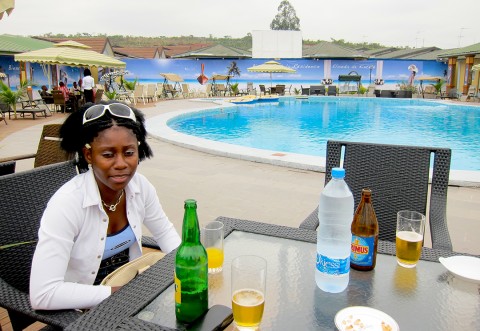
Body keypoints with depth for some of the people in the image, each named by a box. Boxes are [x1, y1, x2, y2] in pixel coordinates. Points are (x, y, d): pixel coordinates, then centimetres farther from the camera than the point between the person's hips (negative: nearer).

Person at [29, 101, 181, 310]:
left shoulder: (140, 185, -11)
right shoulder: (66, 204, -27)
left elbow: (165, 231, 6)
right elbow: (42, 294, -30)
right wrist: (117, 292, -25)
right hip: (83, 308, -5)